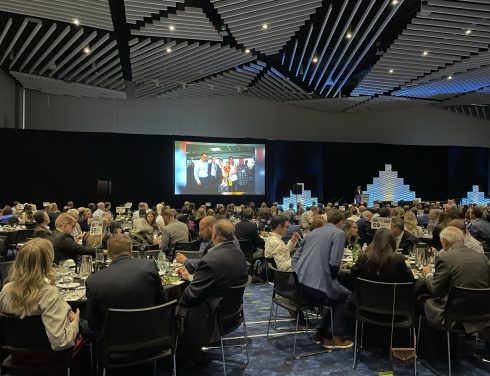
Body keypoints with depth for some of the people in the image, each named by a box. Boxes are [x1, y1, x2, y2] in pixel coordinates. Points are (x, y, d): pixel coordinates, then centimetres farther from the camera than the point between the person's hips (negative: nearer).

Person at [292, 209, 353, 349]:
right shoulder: (339, 233, -1)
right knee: (345, 296, 23)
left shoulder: (313, 232, 21)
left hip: (298, 283, 8)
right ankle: (337, 337, 22)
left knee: (334, 294, 33)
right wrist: (334, 276, 7)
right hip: (316, 284, -7)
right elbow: (334, 263, -12)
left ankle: (321, 333, 35)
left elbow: (295, 257, 19)